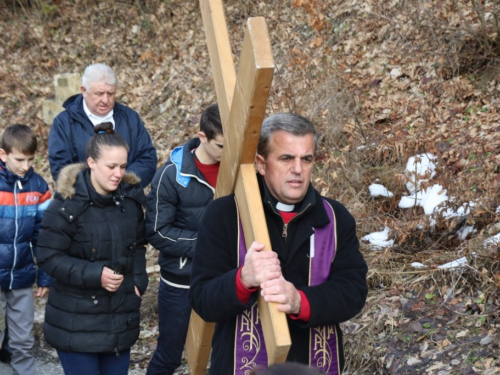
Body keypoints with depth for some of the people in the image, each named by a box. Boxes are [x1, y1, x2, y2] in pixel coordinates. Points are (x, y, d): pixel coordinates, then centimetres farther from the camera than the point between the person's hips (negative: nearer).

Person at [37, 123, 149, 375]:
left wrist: (138, 281, -2)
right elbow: (49, 257, -14)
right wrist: (94, 275, -22)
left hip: (120, 318, 5)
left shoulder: (130, 198, 2)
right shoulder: (68, 205, -16)